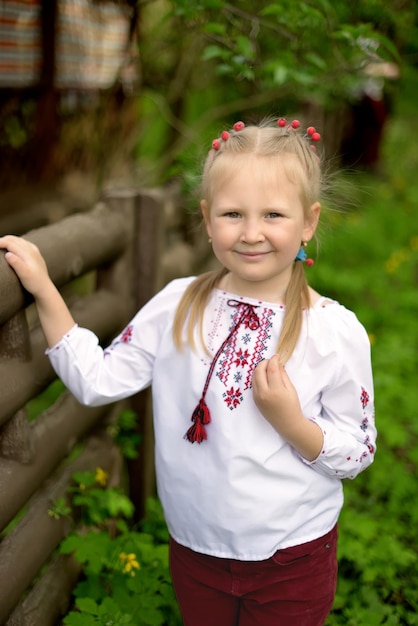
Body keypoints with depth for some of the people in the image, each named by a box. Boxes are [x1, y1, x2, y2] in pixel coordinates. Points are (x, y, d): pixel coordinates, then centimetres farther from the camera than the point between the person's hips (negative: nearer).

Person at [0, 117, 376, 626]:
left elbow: (357, 455, -8)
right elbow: (96, 381, -7)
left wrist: (291, 422, -26)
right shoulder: (177, 305, -9)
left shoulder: (336, 331, -16)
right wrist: (44, 292, -11)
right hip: (194, 547, 3)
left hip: (291, 561, -2)